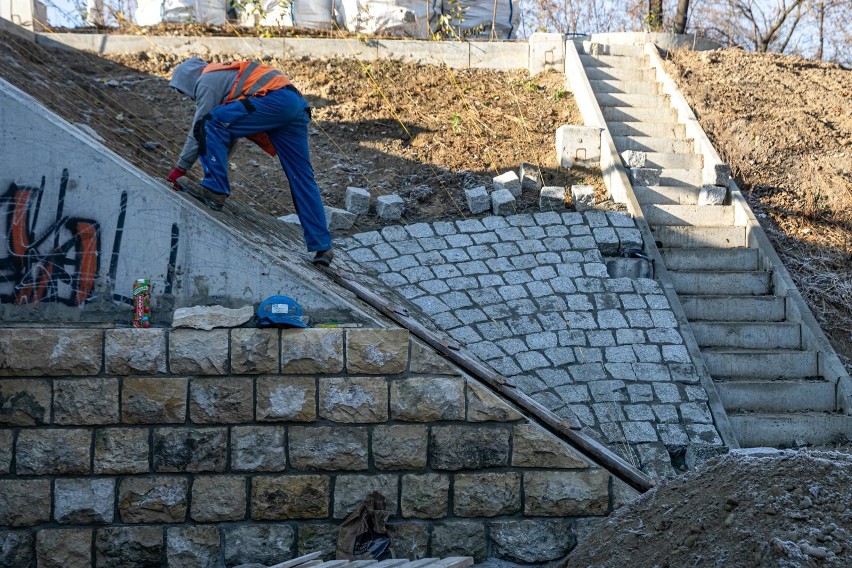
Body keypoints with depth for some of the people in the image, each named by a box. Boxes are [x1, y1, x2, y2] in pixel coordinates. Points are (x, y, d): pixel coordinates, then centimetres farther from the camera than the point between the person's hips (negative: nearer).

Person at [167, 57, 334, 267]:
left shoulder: (207, 81, 5)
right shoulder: (224, 76, 34)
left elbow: (198, 129, 2)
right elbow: (230, 132, 35)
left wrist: (180, 168, 11)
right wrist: (217, 171, 35)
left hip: (275, 100, -9)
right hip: (298, 106, 9)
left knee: (211, 123, -7)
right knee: (302, 180, 6)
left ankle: (215, 188, -9)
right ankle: (322, 247, 4)